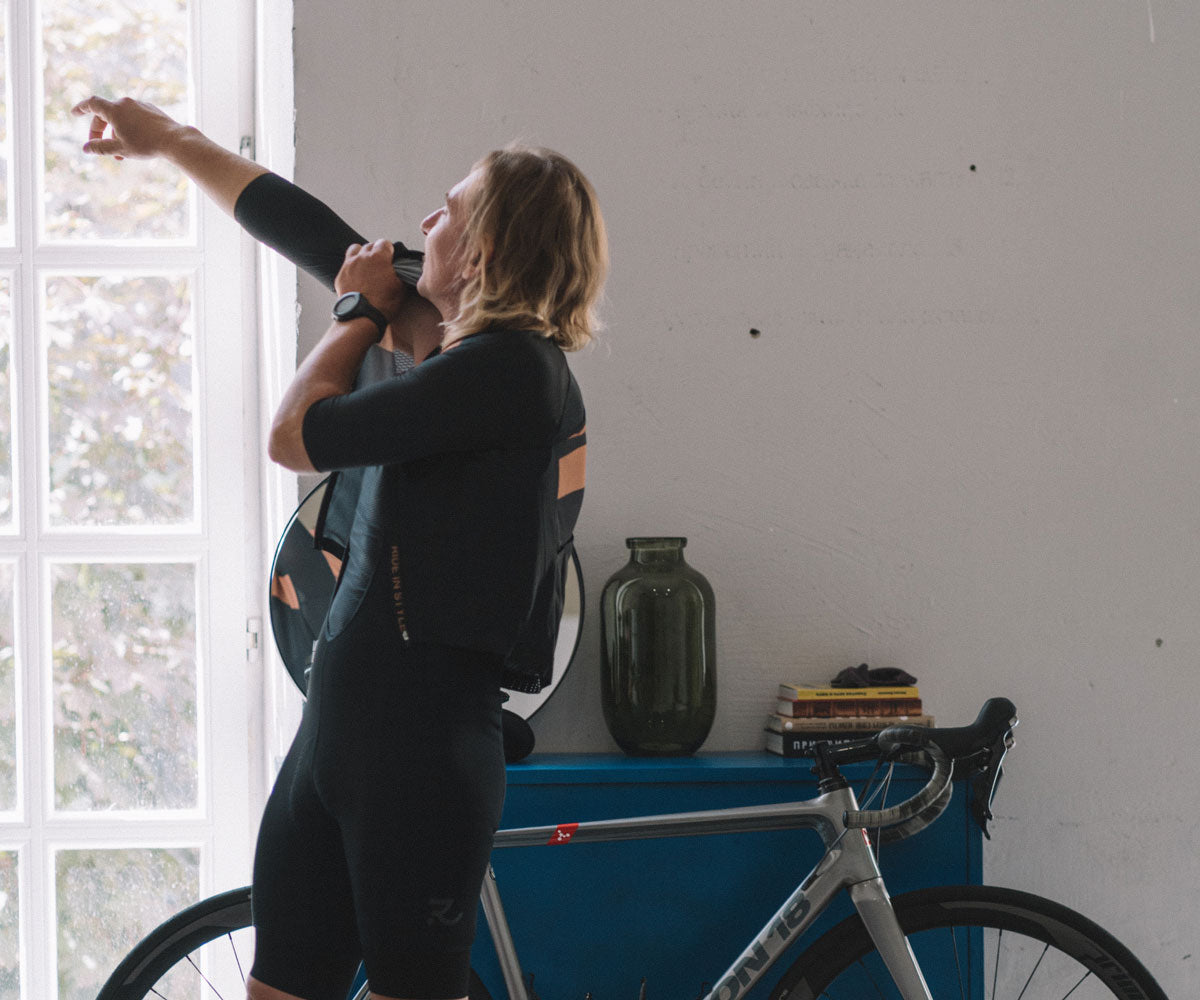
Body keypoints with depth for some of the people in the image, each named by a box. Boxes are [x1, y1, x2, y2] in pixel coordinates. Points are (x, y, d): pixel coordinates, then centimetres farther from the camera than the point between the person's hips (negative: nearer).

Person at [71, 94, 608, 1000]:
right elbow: (307, 231, 23)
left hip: (423, 736, -9)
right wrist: (169, 139, 35)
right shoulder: (457, 344, 12)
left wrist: (362, 312, 4)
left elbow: (296, 437, -11)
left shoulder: (511, 369, -15)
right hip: (337, 724, 9)